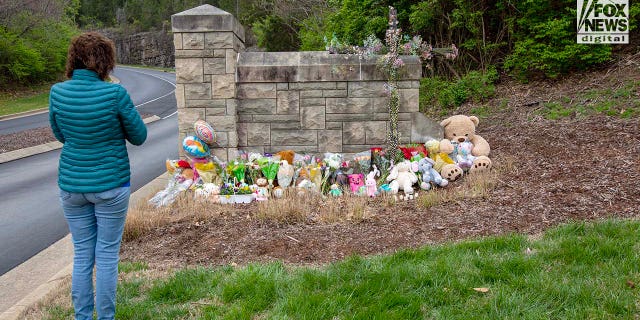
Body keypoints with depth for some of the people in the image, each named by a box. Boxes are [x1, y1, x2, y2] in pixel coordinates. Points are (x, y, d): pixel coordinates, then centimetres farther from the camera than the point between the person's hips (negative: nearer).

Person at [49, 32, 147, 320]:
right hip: (110, 184, -4)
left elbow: (60, 135, 11)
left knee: (82, 253, 15)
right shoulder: (115, 93, -16)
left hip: (72, 185, 4)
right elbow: (139, 137, -5)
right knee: (107, 254, 9)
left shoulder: (58, 92, -4)